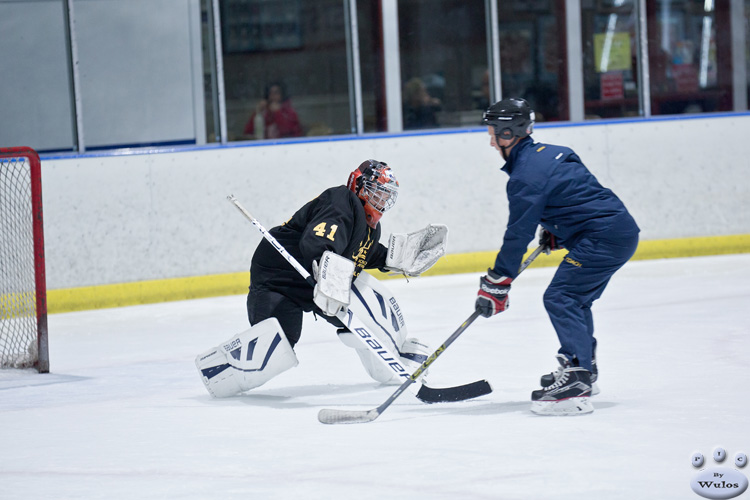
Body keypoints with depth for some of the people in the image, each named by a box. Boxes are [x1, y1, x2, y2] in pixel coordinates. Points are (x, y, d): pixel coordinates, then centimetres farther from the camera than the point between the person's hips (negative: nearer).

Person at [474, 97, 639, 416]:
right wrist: (554, 232, 28)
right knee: (576, 299, 22)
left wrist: (496, 285, -9)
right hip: (622, 228, 10)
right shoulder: (550, 152, 15)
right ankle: (584, 370, 34)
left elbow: (518, 236, -14)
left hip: (604, 238, -10)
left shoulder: (525, 177, -14)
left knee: (560, 298, -14)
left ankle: (576, 384, -24)